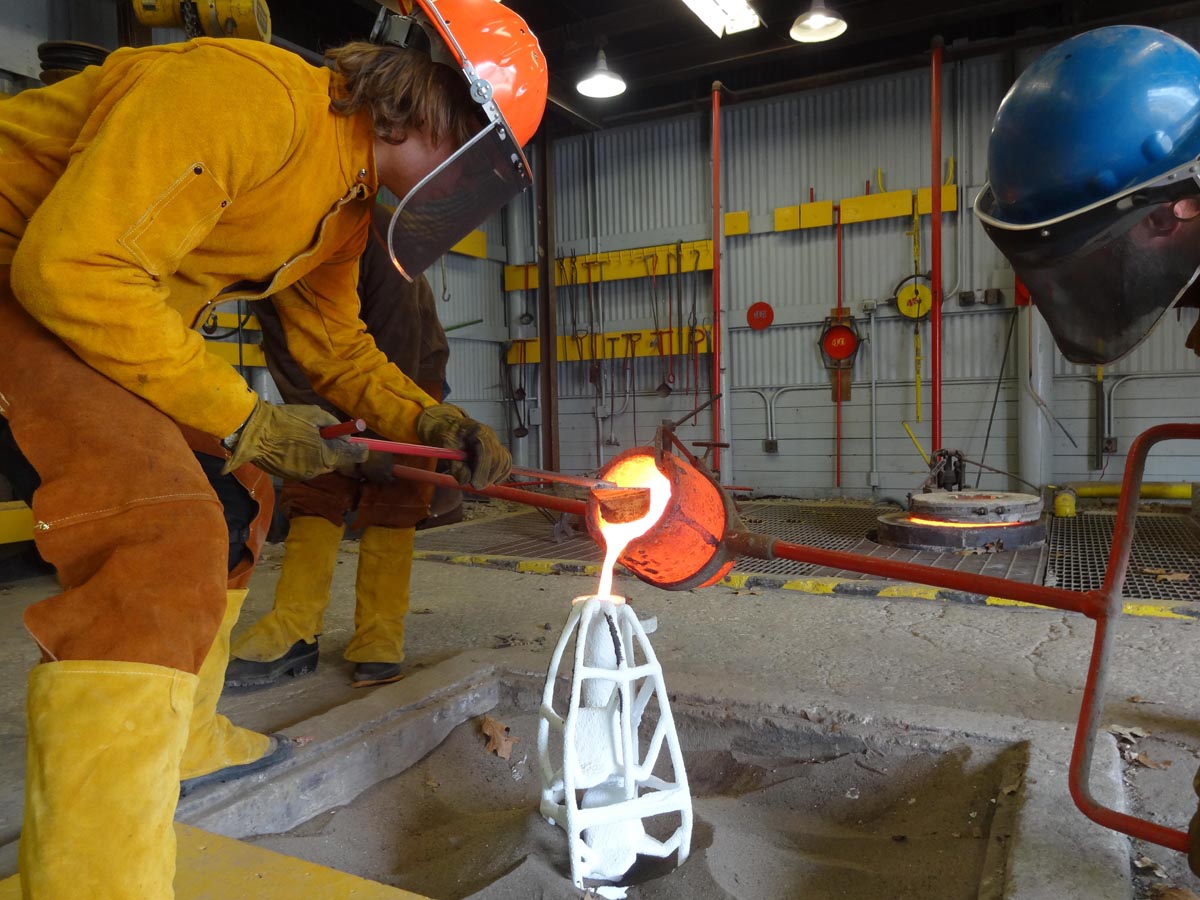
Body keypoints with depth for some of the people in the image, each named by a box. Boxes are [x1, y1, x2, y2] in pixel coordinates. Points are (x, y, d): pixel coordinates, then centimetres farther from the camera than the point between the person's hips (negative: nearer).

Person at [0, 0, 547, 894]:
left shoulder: (349, 200, 5)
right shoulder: (251, 93, -26)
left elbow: (335, 341, 13)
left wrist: (432, 420, -3)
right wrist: (242, 418, -24)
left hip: (124, 305, 10)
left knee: (227, 503, 14)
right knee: (162, 538, -26)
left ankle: (185, 743, 30)